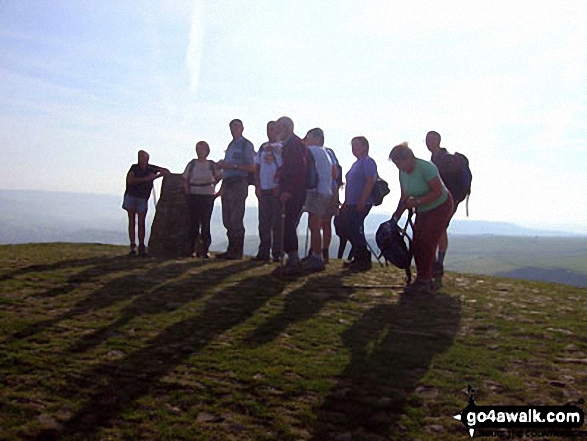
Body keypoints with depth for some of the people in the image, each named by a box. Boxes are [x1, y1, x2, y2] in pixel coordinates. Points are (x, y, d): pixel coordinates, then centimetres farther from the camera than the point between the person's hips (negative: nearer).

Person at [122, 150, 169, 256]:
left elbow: (166, 171, 1)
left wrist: (155, 176, -17)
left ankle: (141, 247, -2)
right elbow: (130, 180, -19)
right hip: (131, 197, 0)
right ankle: (132, 246, 2)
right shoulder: (134, 168, -4)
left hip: (143, 199, 0)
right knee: (131, 222, 1)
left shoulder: (150, 168, -1)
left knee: (141, 223, -3)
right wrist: (145, 179, -23)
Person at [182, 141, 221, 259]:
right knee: (193, 223, 1)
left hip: (207, 197, 0)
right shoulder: (192, 164, 5)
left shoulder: (211, 165, 5)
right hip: (193, 196, 0)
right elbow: (185, 179, 6)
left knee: (205, 223, -2)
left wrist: (212, 184, 8)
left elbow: (218, 177, 18)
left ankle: (205, 249, 3)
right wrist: (187, 191, -3)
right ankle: (192, 249, 6)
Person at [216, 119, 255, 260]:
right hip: (227, 183, 8)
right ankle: (231, 250, 14)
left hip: (238, 183, -8)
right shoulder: (231, 145, 22)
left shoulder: (246, 145, -2)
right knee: (227, 220, 7)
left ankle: (237, 252, -3)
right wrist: (222, 164, 3)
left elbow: (252, 168, -10)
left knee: (236, 220, -8)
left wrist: (232, 166, -15)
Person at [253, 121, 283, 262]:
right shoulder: (262, 147, 15)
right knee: (264, 222, 6)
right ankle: (263, 252, 12)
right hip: (264, 189, 5)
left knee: (277, 223, -2)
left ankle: (277, 252, 4)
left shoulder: (283, 147, 1)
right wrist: (257, 186, 6)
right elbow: (257, 168, 15)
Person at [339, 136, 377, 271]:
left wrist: (361, 203, -24)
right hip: (352, 204, 10)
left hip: (361, 205, -10)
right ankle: (358, 259, 23)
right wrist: (346, 203, 19)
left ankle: (364, 261, 0)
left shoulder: (368, 162, -10)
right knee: (351, 231, 12)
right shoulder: (357, 163, 20)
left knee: (355, 230, -9)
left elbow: (370, 182, -20)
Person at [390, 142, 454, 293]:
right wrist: (397, 215, -6)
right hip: (423, 210, 8)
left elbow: (438, 191, -27)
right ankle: (423, 280, 13)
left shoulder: (426, 168, -27)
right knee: (416, 244, 3)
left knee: (426, 243, -14)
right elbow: (404, 197, 4)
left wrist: (417, 201, -34)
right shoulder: (403, 172, -3)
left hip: (440, 207, -8)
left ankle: (424, 281, -7)